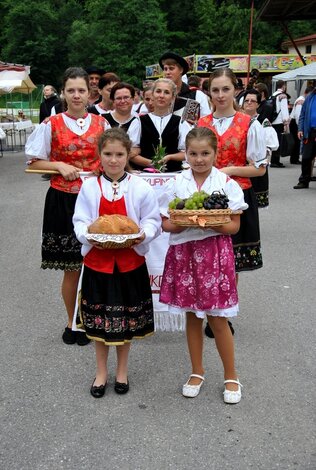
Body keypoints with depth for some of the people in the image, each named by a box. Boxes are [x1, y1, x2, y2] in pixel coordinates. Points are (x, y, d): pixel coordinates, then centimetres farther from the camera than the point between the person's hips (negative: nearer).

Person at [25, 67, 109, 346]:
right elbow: (34, 162, 3)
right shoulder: (51, 125, 0)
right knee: (72, 267, 5)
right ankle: (72, 322, 24)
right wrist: (60, 166, -12)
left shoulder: (101, 123, 7)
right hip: (63, 200, -2)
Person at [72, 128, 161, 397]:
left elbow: (153, 221, -2)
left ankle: (122, 370, 34)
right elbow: (80, 222, -1)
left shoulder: (141, 188, -5)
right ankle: (101, 372, 32)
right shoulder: (89, 187, -2)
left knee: (126, 319, 12)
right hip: (97, 261, 1)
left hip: (130, 261, -1)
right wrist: (90, 234, -21)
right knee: (99, 319, 12)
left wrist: (143, 234, -22)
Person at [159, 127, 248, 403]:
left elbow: (234, 226, -3)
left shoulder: (227, 184, -2)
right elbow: (165, 223, 3)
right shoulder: (176, 184, 2)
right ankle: (197, 372, 29)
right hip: (184, 253, 2)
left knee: (217, 318, 2)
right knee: (192, 316, 12)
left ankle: (231, 376, 20)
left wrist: (212, 224, -21)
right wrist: (181, 224, -17)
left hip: (215, 253, -2)